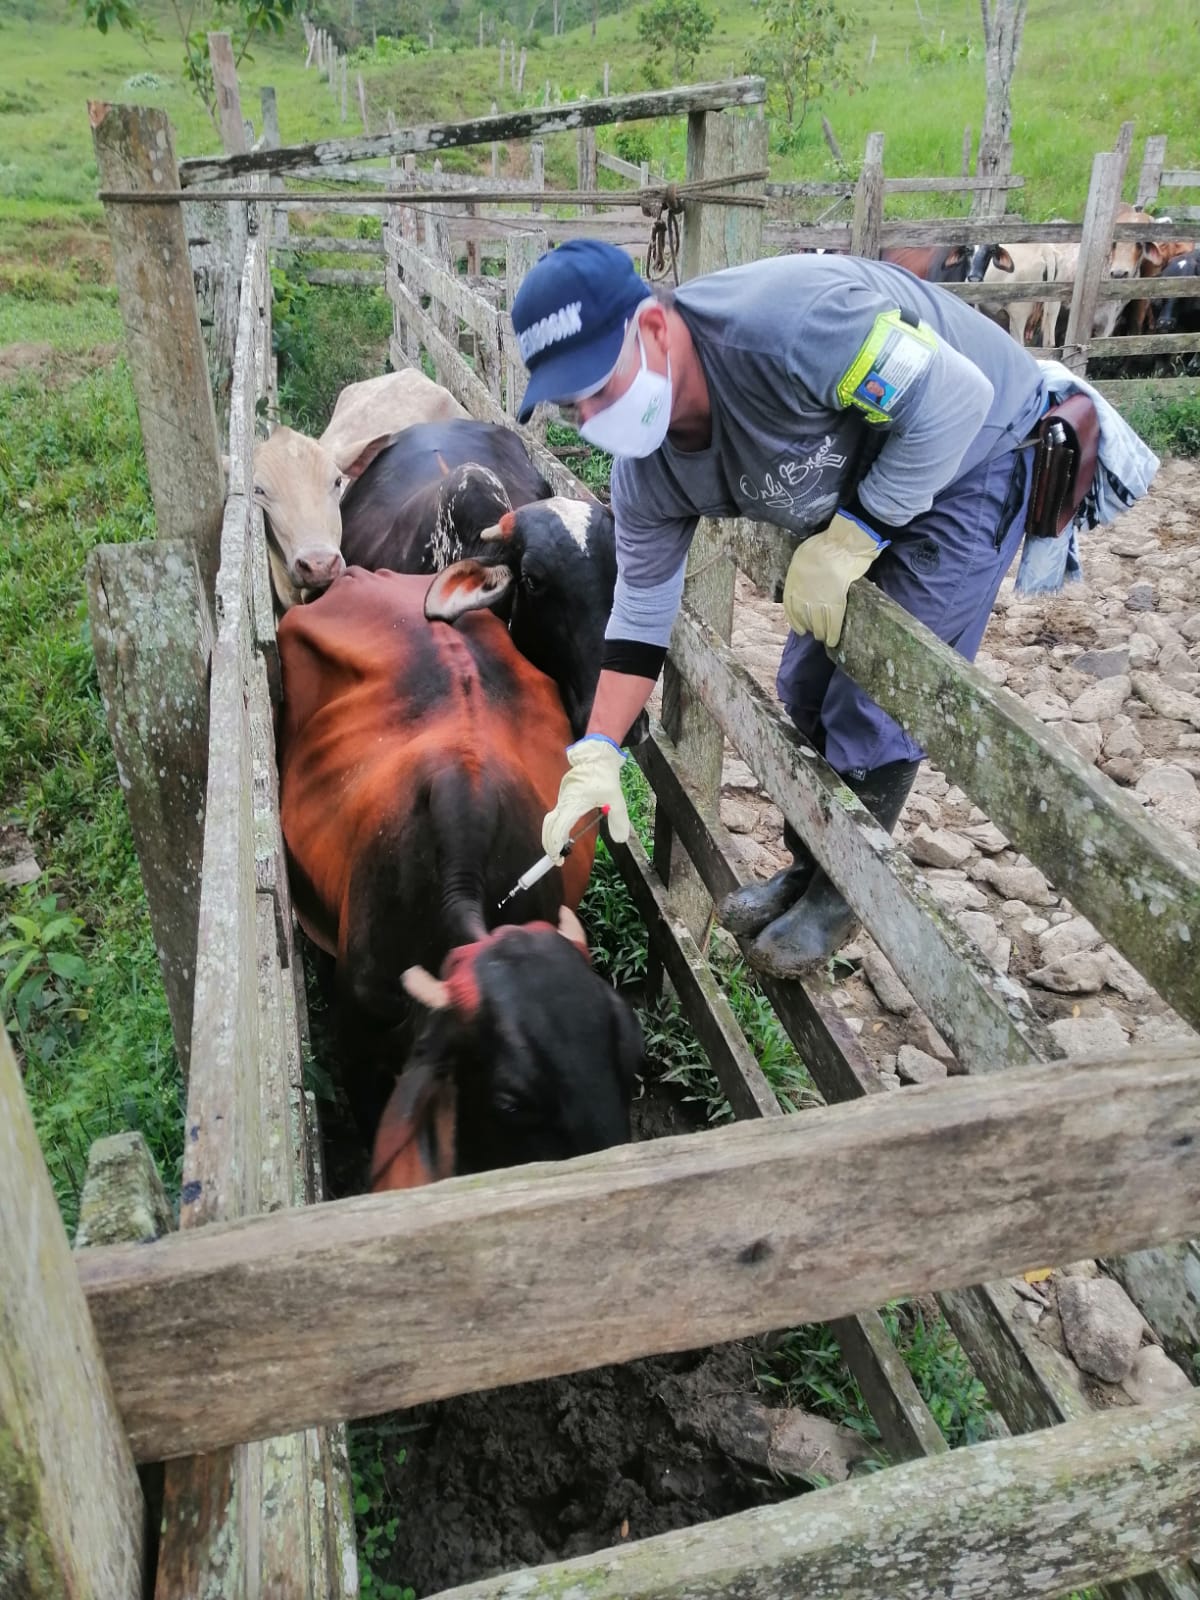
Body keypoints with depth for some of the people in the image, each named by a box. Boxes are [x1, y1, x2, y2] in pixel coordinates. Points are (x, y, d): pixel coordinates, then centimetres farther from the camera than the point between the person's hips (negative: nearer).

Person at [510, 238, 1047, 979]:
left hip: (972, 449, -6)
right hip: (856, 483, 7)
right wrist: (596, 756, -12)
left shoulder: (781, 320, -38)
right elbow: (641, 613, -5)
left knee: (877, 700, -8)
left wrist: (848, 539, -27)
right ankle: (807, 867, 31)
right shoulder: (646, 471, -14)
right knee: (809, 686, 9)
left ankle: (843, 893, 14)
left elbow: (957, 395, -31)